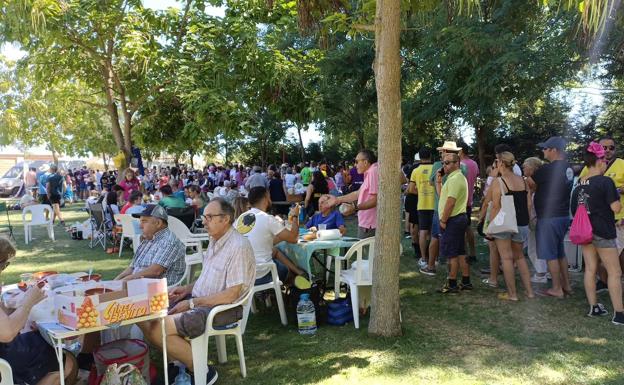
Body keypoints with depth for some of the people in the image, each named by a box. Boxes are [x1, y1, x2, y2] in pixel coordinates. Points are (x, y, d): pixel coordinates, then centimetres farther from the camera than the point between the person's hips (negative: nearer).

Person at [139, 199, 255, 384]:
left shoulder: (239, 247, -19)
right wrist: (187, 289, 6)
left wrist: (191, 303, -17)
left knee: (157, 329, -20)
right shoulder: (215, 240, 10)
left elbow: (231, 295, -22)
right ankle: (181, 362, 10)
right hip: (199, 300, 9)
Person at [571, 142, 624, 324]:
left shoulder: (578, 184, 5)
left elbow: (574, 211, 12)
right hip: (603, 233, -6)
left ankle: (593, 307, 19)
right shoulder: (605, 181, -15)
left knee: (590, 269, 11)